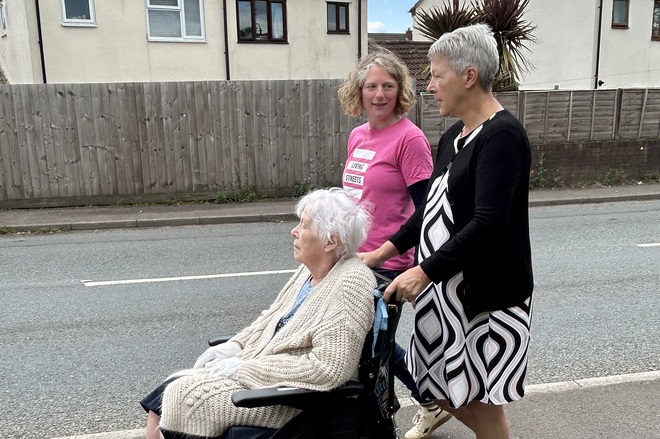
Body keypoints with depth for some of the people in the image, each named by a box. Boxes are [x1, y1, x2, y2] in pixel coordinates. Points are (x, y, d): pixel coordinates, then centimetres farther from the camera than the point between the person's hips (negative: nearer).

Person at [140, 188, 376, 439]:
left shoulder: (351, 283, -21)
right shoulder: (311, 269, 6)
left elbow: (327, 368, -26)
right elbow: (271, 318, 17)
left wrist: (245, 368, -19)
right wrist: (233, 346, 1)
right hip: (261, 372, 8)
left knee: (181, 396, -13)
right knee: (171, 390, 0)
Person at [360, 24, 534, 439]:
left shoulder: (503, 135, -16)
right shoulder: (454, 136, 10)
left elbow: (488, 223, -24)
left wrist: (424, 271, -23)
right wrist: (384, 252, 8)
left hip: (488, 294, -8)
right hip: (444, 285, 9)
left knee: (480, 401, 8)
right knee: (441, 389, 19)